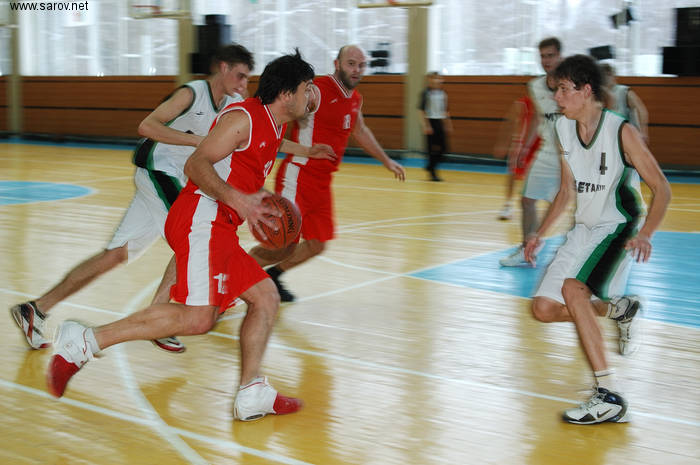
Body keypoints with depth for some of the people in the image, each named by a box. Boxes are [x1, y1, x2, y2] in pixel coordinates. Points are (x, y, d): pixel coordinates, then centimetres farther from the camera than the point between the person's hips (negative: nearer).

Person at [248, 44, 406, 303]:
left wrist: (386, 160, 38)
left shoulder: (355, 99, 11)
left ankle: (272, 275, 34)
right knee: (285, 244, -12)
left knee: (316, 245, 12)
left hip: (322, 182, 8)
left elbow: (359, 130, 31)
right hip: (298, 176, -8)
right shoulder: (316, 90, -15)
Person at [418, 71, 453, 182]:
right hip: (430, 122, -6)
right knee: (433, 148, -5)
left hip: (440, 122, 6)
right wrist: (425, 125, -17)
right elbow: (421, 110, -10)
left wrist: (448, 125, 16)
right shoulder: (426, 93, -7)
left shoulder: (442, 93, 10)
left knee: (443, 148, 1)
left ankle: (430, 167, 20)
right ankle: (433, 173, 5)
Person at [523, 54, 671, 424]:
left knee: (572, 288, -29)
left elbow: (661, 189, -13)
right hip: (584, 229, 7)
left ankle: (609, 398, -24)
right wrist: (540, 233, 9)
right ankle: (620, 310, 23)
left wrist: (645, 234, -28)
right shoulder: (562, 130, 2)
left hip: (619, 228, -7)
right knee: (544, 308, -1)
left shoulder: (622, 132, -17)